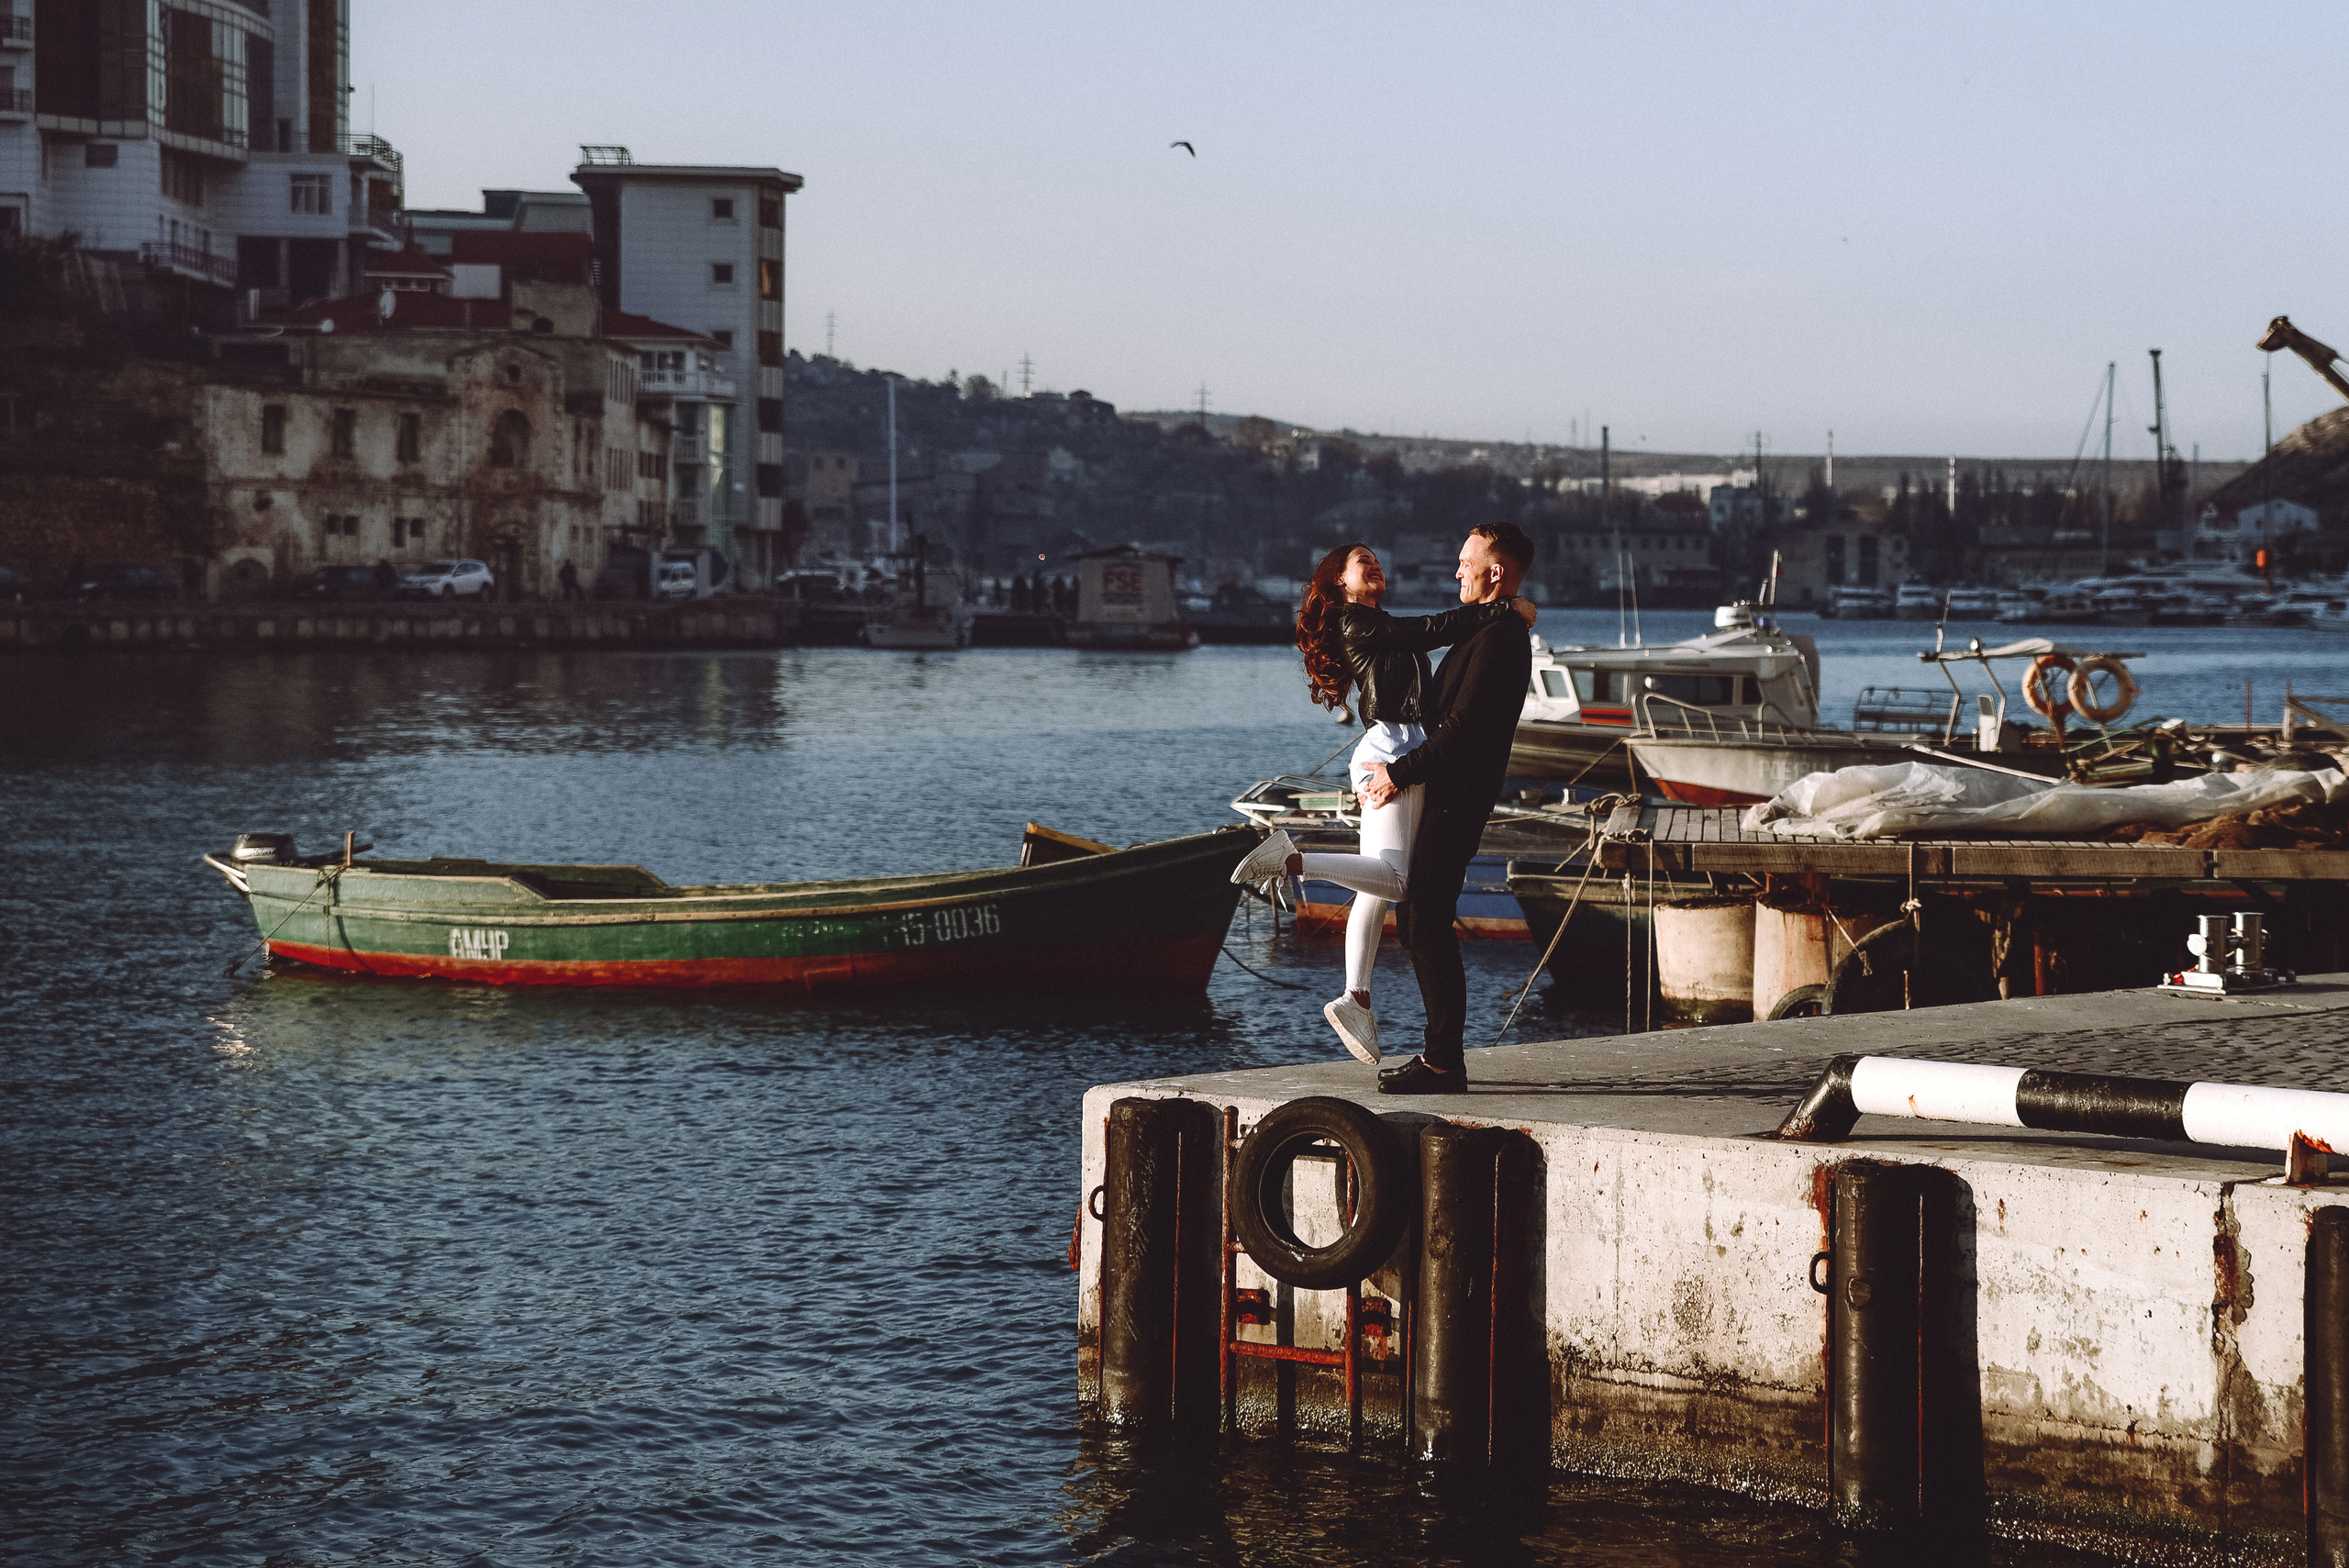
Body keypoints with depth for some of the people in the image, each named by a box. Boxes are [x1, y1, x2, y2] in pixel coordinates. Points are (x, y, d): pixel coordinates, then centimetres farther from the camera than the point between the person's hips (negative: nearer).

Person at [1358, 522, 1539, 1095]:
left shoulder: (1497, 640, -16)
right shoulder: (1493, 635, 19)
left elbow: (1461, 730, -23)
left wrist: (1398, 774, -16)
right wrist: (1388, 771, 16)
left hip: (1453, 803, -11)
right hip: (1443, 799, 11)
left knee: (1428, 928, -11)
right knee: (1418, 924, 14)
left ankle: (1444, 1064, -9)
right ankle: (1441, 1054, 18)